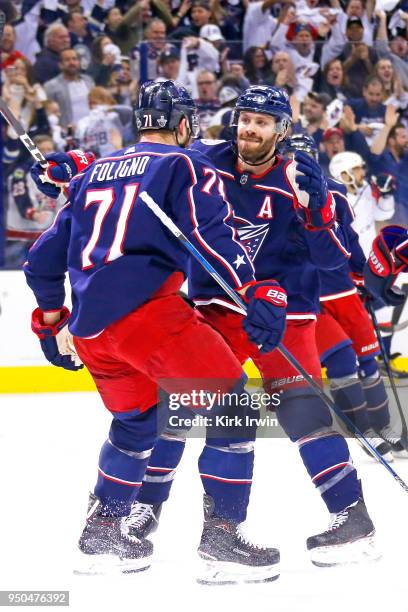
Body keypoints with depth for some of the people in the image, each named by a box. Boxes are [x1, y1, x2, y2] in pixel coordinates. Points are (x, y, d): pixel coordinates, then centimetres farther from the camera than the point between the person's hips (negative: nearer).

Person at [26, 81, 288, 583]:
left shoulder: (94, 173, 24)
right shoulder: (184, 165, 6)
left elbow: (45, 256, 28)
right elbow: (210, 233, -12)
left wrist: (51, 317, 40)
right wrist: (256, 292, -19)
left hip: (88, 325, 7)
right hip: (144, 309, -7)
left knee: (137, 417, 27)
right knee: (232, 403, -4)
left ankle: (102, 532, 30)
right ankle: (221, 534, -12)